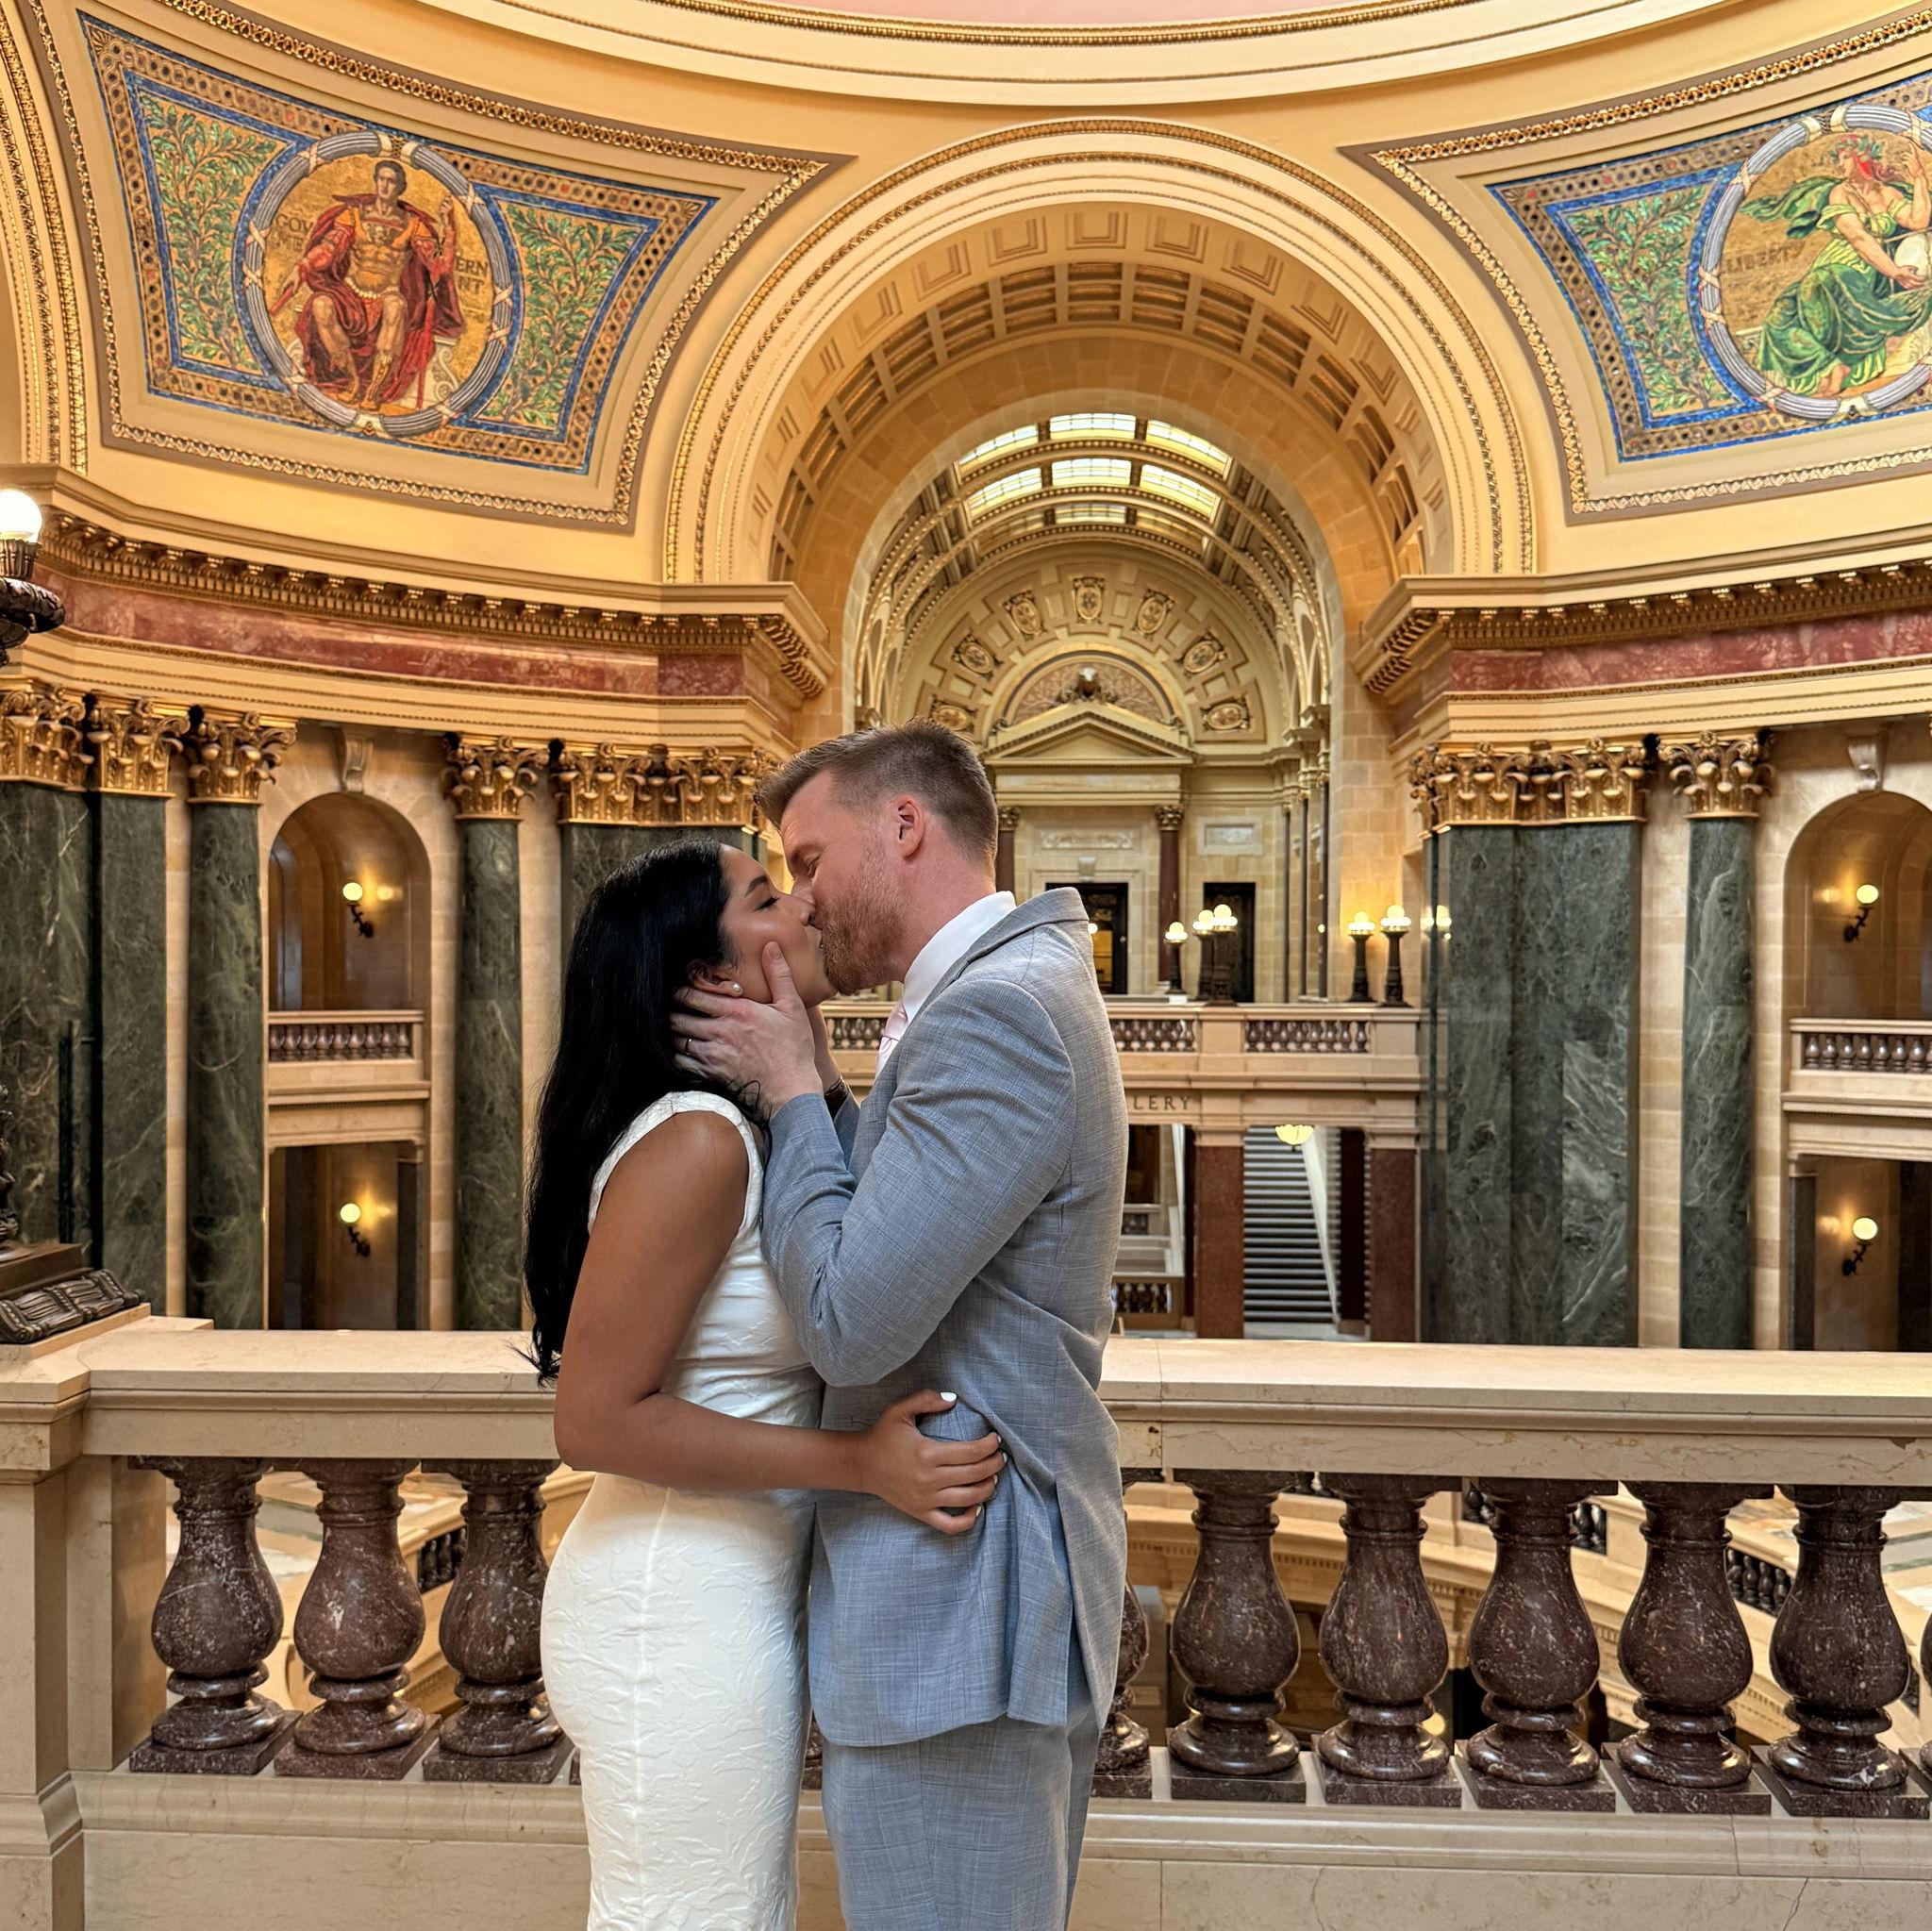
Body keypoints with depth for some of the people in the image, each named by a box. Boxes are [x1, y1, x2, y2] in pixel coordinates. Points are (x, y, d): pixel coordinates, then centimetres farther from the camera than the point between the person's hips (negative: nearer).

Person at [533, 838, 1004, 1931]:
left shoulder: (760, 1133, 8)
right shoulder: (694, 1143, -22)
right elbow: (597, 1419, -22)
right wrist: (859, 1462, -25)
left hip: (743, 1593, 10)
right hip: (680, 1611, -10)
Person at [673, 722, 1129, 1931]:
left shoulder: (990, 1015, -20)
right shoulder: (1026, 992, 13)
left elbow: (852, 1324, -23)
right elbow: (892, 1253, 13)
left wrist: (794, 1093, -11)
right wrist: (803, 1085, 2)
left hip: (957, 1605, -10)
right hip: (1012, 1586, 10)